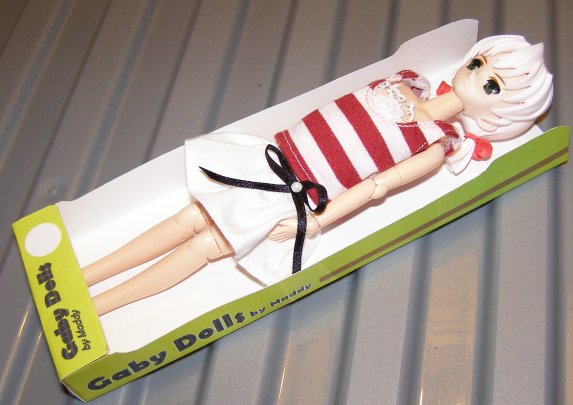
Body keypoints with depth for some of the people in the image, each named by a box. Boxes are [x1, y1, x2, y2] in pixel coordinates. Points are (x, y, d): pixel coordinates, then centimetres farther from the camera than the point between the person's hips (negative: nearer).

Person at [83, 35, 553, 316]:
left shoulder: (437, 147, -5)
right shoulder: (404, 80, 9)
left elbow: (377, 184, -11)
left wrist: (314, 222, -15)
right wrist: (287, 143, 11)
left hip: (297, 200, -4)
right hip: (274, 155, 4)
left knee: (205, 244, -11)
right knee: (191, 217, -1)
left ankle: (93, 307, -1)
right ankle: (75, 275, 6)